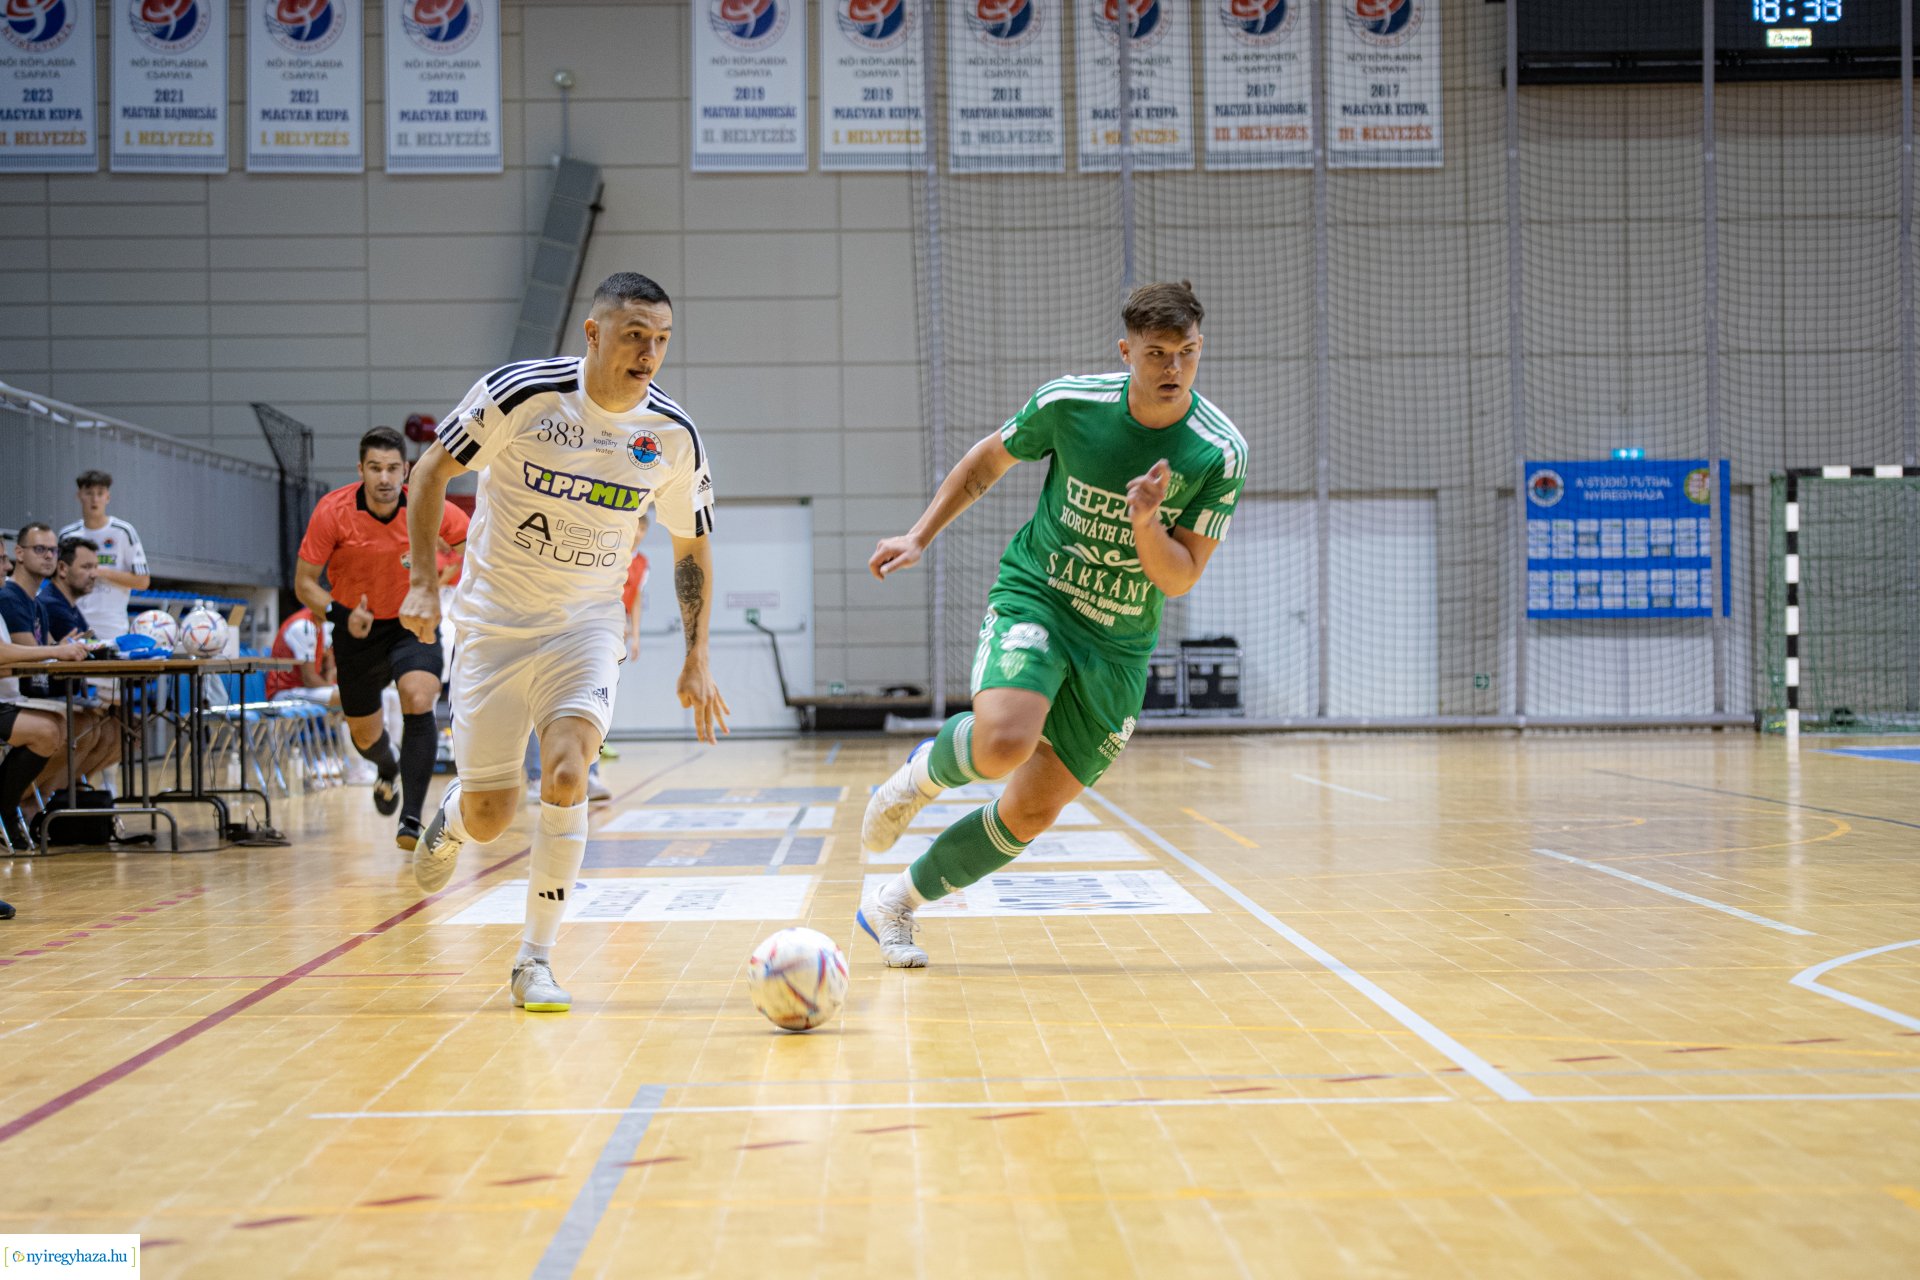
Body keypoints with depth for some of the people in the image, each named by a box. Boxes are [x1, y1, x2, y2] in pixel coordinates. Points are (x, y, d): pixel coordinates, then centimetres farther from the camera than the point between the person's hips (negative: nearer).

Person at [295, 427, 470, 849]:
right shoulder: (332, 512, -19)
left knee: (419, 702, -28)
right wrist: (341, 615, -28)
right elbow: (304, 582, -12)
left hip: (412, 623, -1)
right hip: (358, 629, 1)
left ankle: (411, 818, -25)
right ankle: (388, 769, 52)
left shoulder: (428, 506, -18)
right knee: (364, 736, 13)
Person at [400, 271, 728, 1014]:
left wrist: (697, 658, 3)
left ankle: (535, 961, -5)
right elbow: (433, 471, -4)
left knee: (566, 776, -23)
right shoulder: (519, 393, -17)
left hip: (586, 625, 1)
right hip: (493, 624, -1)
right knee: (491, 818, 1)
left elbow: (692, 546, 7)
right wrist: (423, 582, -12)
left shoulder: (672, 435, -7)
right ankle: (451, 819, 42)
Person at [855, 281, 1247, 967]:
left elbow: (1177, 580, -9)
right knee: (1003, 744, -32)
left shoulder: (1220, 453, -12)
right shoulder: (1069, 403, -12)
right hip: (1033, 597, -2)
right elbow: (986, 461, 9)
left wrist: (1144, 522, -28)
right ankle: (925, 768, 4)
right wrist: (920, 536, 7)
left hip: (1118, 644, 2)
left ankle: (893, 906, 21)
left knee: (1031, 812, 1)